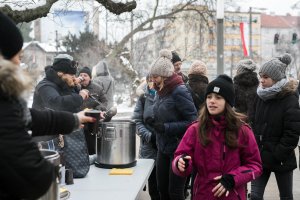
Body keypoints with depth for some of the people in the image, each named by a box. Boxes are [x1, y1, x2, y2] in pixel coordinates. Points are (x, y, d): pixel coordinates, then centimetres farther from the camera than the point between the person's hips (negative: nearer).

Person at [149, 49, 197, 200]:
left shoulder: (179, 91, -17)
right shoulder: (161, 91, 7)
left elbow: (192, 121, -18)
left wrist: (166, 127, -22)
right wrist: (154, 122, -1)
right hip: (163, 148, 8)